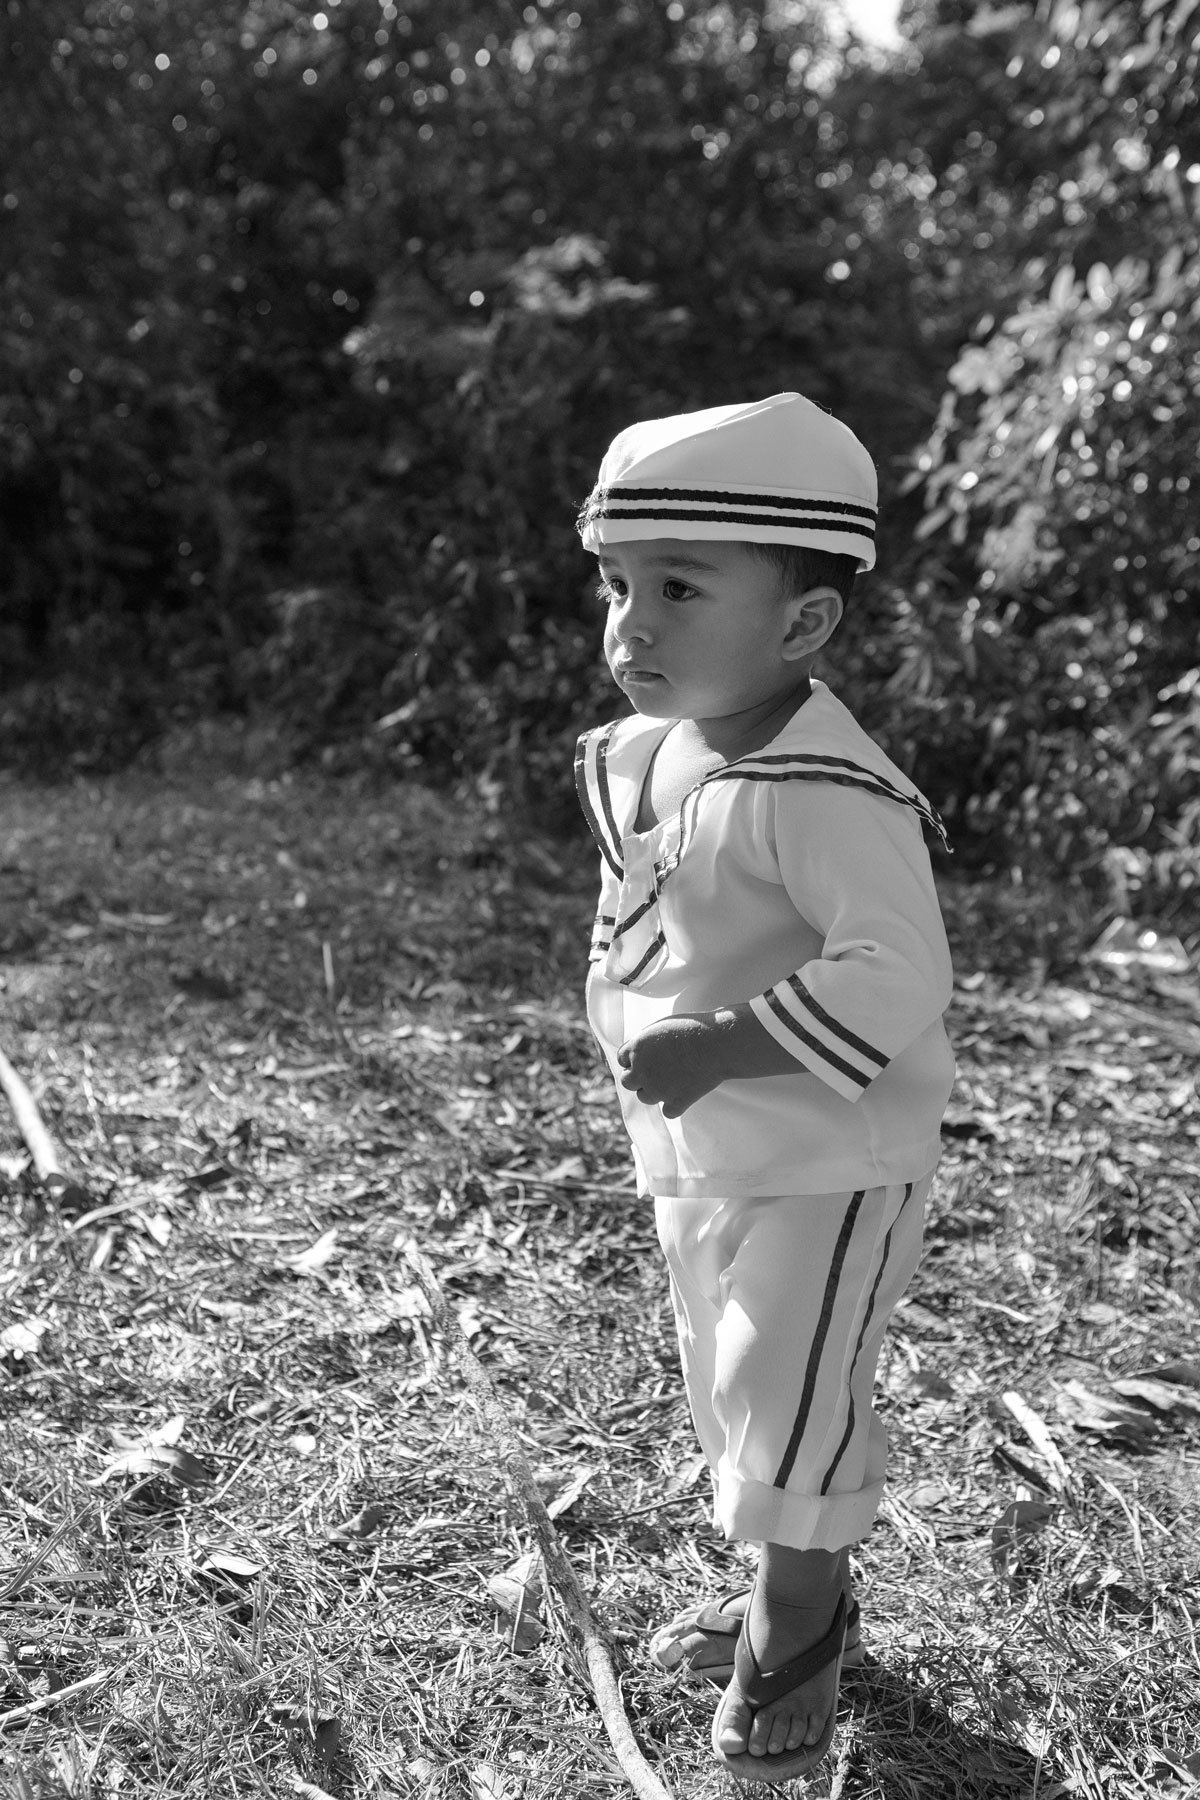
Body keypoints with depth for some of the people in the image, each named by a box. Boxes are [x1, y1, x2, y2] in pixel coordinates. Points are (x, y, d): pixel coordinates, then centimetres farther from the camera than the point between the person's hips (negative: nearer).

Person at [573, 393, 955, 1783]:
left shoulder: (825, 791, -27)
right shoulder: (639, 754, 0)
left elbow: (896, 978, -32)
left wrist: (718, 1045, -32)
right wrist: (621, 1023, 2)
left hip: (828, 1159, -8)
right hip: (689, 1147, 8)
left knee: (788, 1405, 3)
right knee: (729, 1393, 21)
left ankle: (797, 1627, 32)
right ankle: (794, 1594, 43)